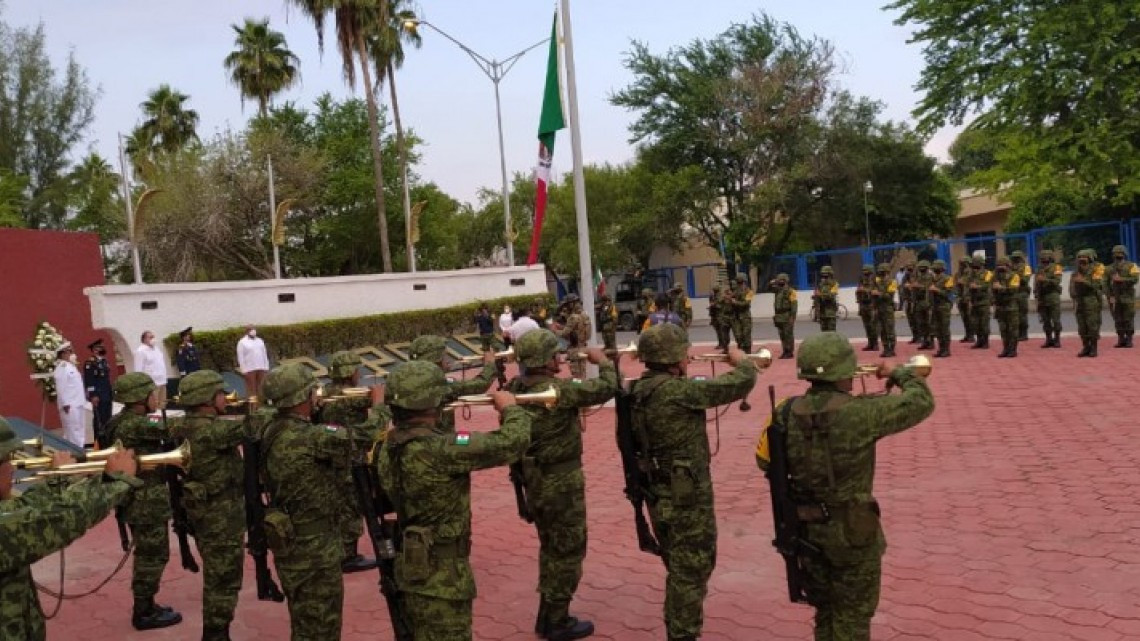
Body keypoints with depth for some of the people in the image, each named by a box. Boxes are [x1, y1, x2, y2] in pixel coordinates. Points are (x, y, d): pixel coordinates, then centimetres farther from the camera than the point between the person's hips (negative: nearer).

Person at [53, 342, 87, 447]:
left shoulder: (71, 366, 15)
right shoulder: (61, 368, -13)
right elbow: (61, 388, -18)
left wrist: (83, 397, 16)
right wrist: (65, 404, -21)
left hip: (77, 403, 9)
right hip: (69, 405, -9)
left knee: (81, 431, 13)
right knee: (73, 431, -7)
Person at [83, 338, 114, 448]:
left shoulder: (104, 361, 17)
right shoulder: (90, 362, -8)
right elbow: (88, 380, -14)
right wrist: (93, 395, -19)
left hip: (108, 396, 8)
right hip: (98, 397, -8)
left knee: (107, 420, 10)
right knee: (99, 420, -4)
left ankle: (107, 443, 16)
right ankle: (100, 443, 0)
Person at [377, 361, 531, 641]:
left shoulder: (390, 446, 0)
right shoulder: (438, 449, -27)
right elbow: (511, 443, -25)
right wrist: (510, 408, -8)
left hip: (411, 566, 9)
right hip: (440, 574, -9)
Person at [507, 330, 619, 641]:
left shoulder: (516, 387, -2)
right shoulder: (558, 389, -25)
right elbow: (606, 388, -20)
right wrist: (603, 362, -3)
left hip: (535, 479, 8)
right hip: (561, 482, -8)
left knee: (551, 547, 22)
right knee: (568, 549, 8)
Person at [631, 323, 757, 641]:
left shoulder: (637, 390, -1)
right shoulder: (677, 391, -25)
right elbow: (741, 383, -17)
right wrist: (741, 361, 2)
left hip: (658, 494, 9)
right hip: (687, 497, -9)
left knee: (680, 571, 24)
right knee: (691, 574, 6)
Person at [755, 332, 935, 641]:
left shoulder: (786, 413, -8)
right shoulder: (859, 413, -22)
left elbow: (765, 461, 5)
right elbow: (922, 402, -11)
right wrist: (899, 374, 7)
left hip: (806, 528, 5)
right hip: (852, 531, -5)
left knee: (825, 613, 22)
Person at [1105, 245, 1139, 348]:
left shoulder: (1131, 266, -1)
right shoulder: (1109, 269, 6)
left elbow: (1135, 279, -14)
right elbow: (1106, 284, 3)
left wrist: (1121, 279, -21)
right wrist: (1110, 297, -7)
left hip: (1128, 298, -2)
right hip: (1114, 299, 3)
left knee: (1128, 320, -1)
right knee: (1118, 320, 4)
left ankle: (1129, 340, 6)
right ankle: (1121, 340, 11)